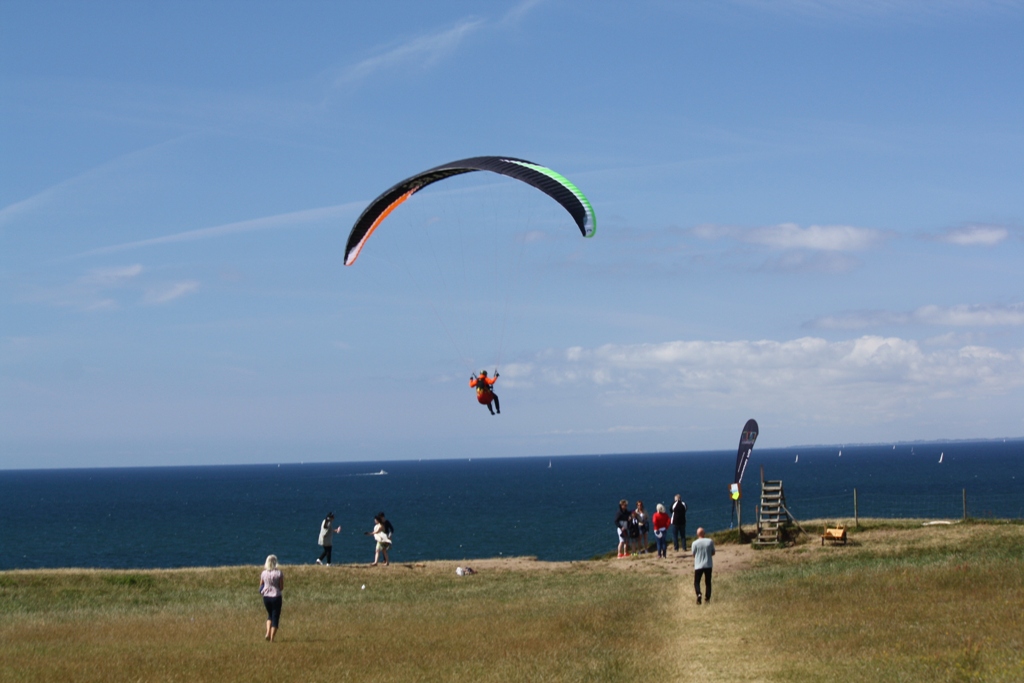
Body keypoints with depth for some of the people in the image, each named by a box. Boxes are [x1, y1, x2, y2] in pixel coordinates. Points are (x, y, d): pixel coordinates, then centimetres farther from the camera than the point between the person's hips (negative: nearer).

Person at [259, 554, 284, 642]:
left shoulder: (264, 573, 0)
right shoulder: (279, 573, -10)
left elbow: (260, 587, 6)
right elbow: (281, 588, -9)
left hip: (266, 597, 4)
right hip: (276, 597, -4)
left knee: (270, 615, 25)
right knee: (275, 618, 6)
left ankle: (268, 633, 9)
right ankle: (272, 638, 3)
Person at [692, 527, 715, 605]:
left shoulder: (695, 543, -9)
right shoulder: (710, 541, -4)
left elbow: (693, 554, 1)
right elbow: (713, 552, 6)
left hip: (698, 566, -2)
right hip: (708, 565, 2)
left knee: (696, 582, 6)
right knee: (708, 582, 13)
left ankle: (698, 594, -19)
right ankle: (707, 598, 10)